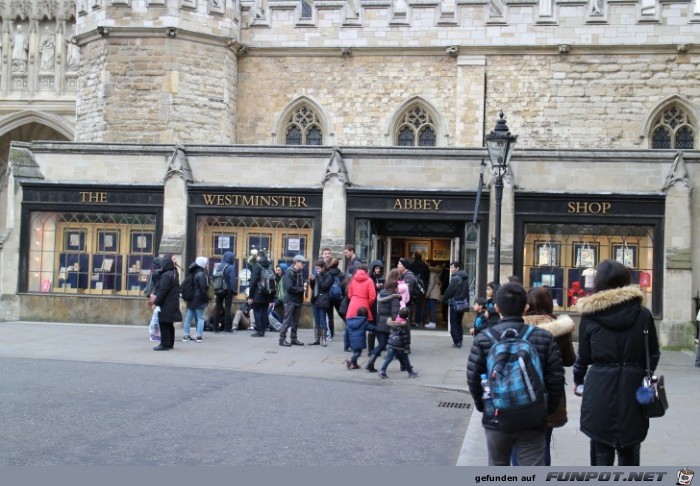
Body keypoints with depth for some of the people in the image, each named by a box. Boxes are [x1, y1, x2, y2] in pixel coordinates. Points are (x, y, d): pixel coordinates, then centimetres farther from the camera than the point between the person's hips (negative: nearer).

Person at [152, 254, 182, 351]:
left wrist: (156, 302, -14)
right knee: (169, 324, 16)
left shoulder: (166, 275, -20)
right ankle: (170, 343, 22)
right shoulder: (174, 273, 11)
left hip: (166, 304, -10)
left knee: (164, 324, -3)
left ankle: (165, 344, -1)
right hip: (173, 304, 10)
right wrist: (156, 295, 16)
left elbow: (162, 291, -20)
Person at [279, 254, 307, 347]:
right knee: (287, 321, -4)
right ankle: (282, 339, 1)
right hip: (290, 300, -8)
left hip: (298, 300, 8)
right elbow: (290, 287, -21)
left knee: (295, 322, 12)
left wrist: (304, 285, -2)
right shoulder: (289, 273, -12)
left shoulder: (299, 273, 12)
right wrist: (302, 289, -13)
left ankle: (293, 339, 19)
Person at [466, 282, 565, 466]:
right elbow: (556, 378, -4)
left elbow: (473, 378, -3)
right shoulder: (543, 338, -5)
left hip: (495, 419, 1)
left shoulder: (483, 339, -6)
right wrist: (548, 409, 11)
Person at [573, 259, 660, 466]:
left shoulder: (590, 315, -4)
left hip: (599, 390, -1)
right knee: (629, 452, 14)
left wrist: (578, 379, 20)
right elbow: (654, 354, 7)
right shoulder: (643, 314, 1)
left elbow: (583, 356, 2)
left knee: (602, 452, 7)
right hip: (633, 390, 2)